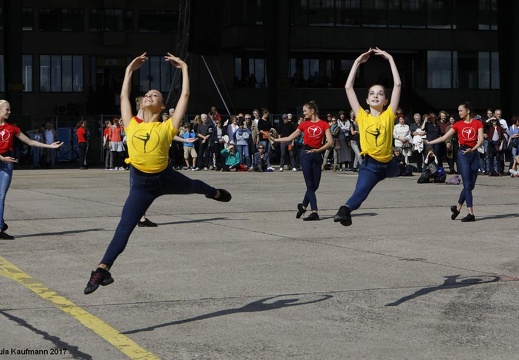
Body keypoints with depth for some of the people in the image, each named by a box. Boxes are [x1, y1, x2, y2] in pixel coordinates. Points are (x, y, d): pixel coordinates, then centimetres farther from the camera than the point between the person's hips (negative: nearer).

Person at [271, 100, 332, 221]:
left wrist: (318, 150, -18)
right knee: (310, 185, -5)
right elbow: (290, 137, 15)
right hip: (306, 154, 0)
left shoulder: (324, 124, 4)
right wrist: (275, 140, 10)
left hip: (317, 155, 0)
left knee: (315, 185, 4)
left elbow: (330, 142, -5)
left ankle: (303, 206, 25)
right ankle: (314, 212, -9)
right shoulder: (304, 124, 9)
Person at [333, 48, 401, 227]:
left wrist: (390, 59, 2)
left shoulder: (388, 116, 1)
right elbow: (348, 87, 1)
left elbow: (397, 85, -3)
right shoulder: (362, 117, 2)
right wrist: (358, 62, 4)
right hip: (369, 165, -5)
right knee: (360, 191, -27)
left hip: (388, 163, 5)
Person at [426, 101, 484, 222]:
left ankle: (457, 207, 23)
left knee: (471, 185, 5)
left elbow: (481, 139, -6)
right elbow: (444, 137, 6)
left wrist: (473, 149, -22)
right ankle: (470, 213, -8)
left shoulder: (477, 123, 5)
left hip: (474, 154, 2)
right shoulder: (458, 125, 6)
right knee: (467, 185, -7)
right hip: (463, 154, -2)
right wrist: (429, 142, 1)